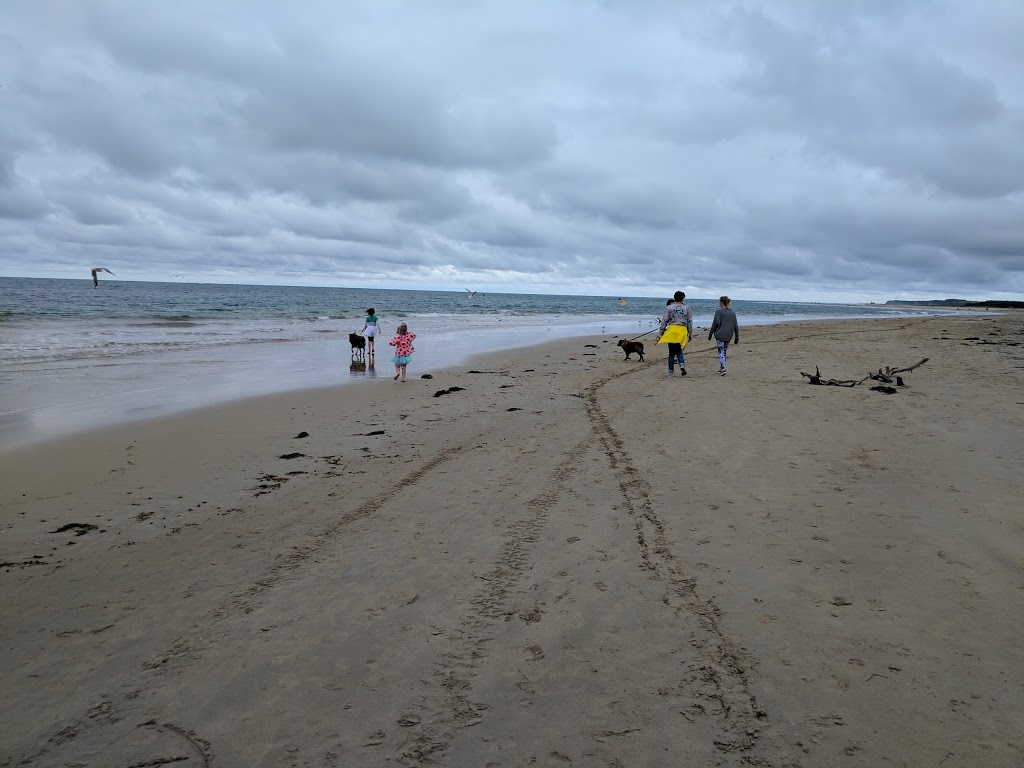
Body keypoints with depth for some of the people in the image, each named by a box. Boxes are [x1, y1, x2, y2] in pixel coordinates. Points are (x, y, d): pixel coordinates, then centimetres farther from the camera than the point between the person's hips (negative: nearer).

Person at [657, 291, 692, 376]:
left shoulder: (669, 307, 2)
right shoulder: (687, 308, 9)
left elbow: (664, 320, 1)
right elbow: (690, 322, 10)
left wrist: (662, 331, 8)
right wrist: (690, 334, 16)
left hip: (672, 330, -2)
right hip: (683, 331, 2)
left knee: (672, 352, 3)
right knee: (678, 350, 15)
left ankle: (671, 371, 5)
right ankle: (682, 365, -10)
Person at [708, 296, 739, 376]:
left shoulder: (718, 312, -9)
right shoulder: (732, 313, 5)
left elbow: (714, 324, -8)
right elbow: (736, 326, 6)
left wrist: (710, 335, 1)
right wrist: (737, 337, 12)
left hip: (720, 335, -5)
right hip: (728, 336, 5)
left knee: (721, 352, -1)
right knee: (724, 351, 17)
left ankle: (723, 368, -15)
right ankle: (721, 368, 22)